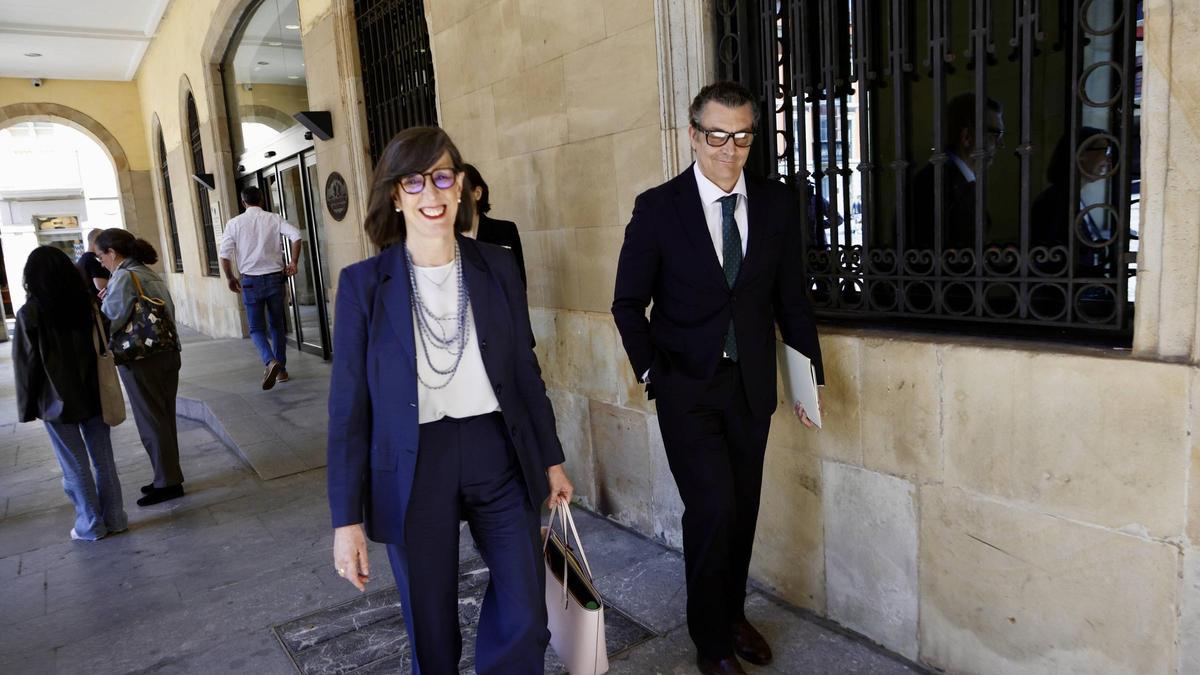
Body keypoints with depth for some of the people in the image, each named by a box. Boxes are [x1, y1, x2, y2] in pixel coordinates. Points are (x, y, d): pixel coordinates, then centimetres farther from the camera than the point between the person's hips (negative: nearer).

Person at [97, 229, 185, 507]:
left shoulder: (124, 277, -15)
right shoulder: (150, 274, 10)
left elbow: (110, 320, -22)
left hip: (141, 361, -8)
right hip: (167, 355, 8)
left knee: (151, 423, 3)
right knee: (164, 419, 15)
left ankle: (168, 482, 11)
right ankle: (168, 476, 25)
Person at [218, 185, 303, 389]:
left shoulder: (234, 223, -1)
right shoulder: (274, 219, 0)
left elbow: (225, 255, -5)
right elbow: (296, 235, -14)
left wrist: (230, 278, 9)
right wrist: (293, 263, -4)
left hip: (250, 281, -1)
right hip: (274, 278, 1)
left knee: (257, 328, 6)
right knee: (277, 326, 14)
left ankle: (270, 362, -20)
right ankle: (281, 370, 19)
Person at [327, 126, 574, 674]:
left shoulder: (498, 268, 1)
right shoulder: (364, 283, -5)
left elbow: (525, 370, 8)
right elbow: (348, 405, -4)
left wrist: (551, 458, 11)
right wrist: (346, 518, -5)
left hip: (497, 457, 2)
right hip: (412, 469, -1)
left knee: (526, 622, 6)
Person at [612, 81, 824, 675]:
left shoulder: (778, 203, 2)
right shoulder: (658, 207, -7)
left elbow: (791, 297, 6)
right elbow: (628, 302, -1)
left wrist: (809, 375, 2)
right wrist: (652, 373, -9)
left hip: (752, 385, 4)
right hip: (687, 387, -3)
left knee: (743, 510, 13)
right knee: (712, 509, -6)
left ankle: (733, 616, 36)